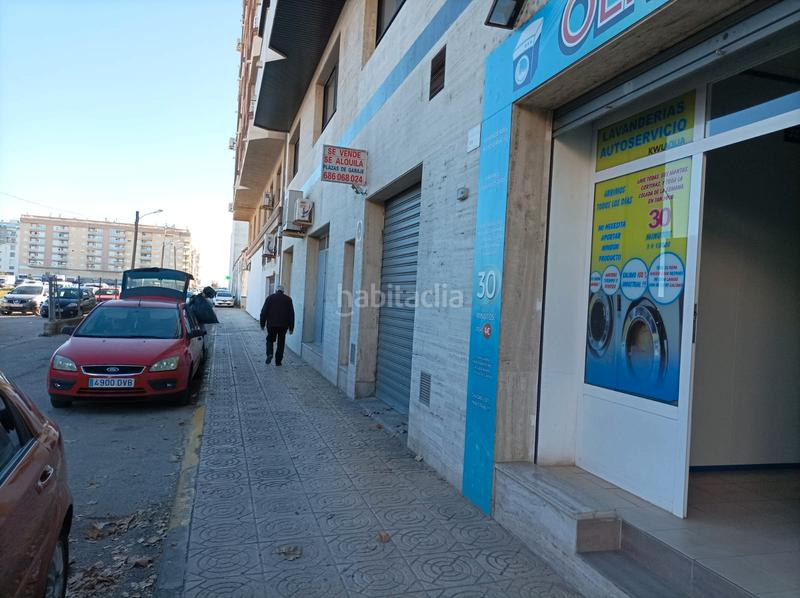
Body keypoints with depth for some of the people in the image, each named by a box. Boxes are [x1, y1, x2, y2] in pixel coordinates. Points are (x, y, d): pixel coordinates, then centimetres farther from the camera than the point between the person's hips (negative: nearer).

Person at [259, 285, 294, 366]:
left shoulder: (270, 298, 1)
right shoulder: (288, 299, 4)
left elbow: (264, 312, 0)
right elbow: (291, 314, 3)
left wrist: (262, 324, 7)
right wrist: (291, 327, 6)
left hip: (271, 324, -1)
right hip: (283, 325, 1)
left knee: (270, 340, 15)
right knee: (281, 342, 10)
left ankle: (269, 354, -9)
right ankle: (278, 361, 11)